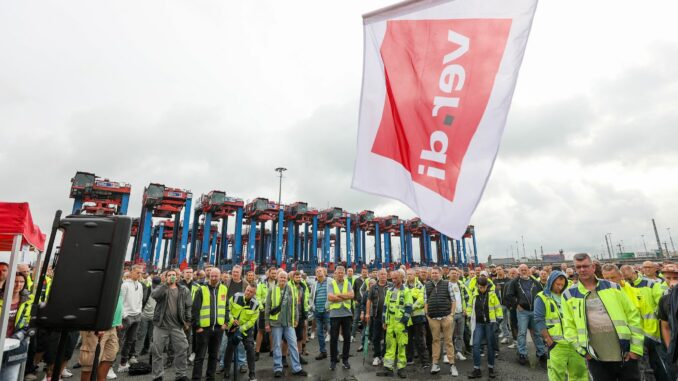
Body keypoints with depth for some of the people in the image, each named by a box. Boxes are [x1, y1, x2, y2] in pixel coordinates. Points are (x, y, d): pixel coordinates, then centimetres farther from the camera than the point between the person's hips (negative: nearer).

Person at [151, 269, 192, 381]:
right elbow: (154, 295, -23)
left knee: (181, 350, 4)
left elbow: (188, 307, 6)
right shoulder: (161, 287, 1)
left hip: (177, 325, 1)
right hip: (161, 325, -1)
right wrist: (167, 284, -25)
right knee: (157, 352, 9)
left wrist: (187, 321, 2)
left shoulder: (184, 290, 4)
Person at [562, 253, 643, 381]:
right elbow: (569, 327, 1)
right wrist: (583, 350, -8)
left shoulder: (612, 287, 3)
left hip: (625, 354, 1)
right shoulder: (569, 295, -1)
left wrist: (636, 347, -1)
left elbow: (633, 315, 4)